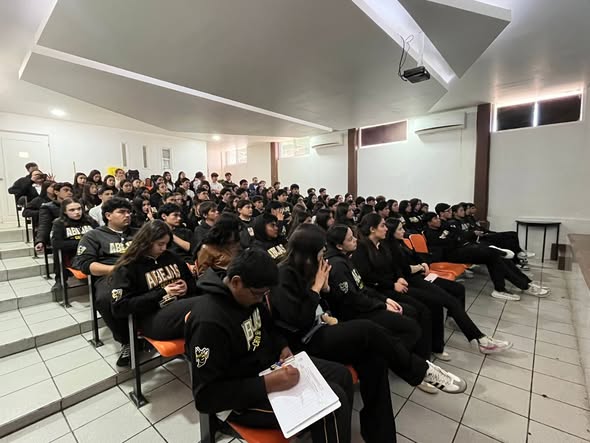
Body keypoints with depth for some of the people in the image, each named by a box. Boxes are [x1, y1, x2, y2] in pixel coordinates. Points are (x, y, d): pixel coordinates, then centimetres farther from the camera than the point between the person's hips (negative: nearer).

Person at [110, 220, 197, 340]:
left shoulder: (170, 256, 16)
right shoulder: (127, 268, 2)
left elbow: (192, 281, 27)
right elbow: (120, 308, -7)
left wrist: (186, 287, 1)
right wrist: (162, 293, -12)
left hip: (182, 306, 6)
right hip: (153, 318, -5)